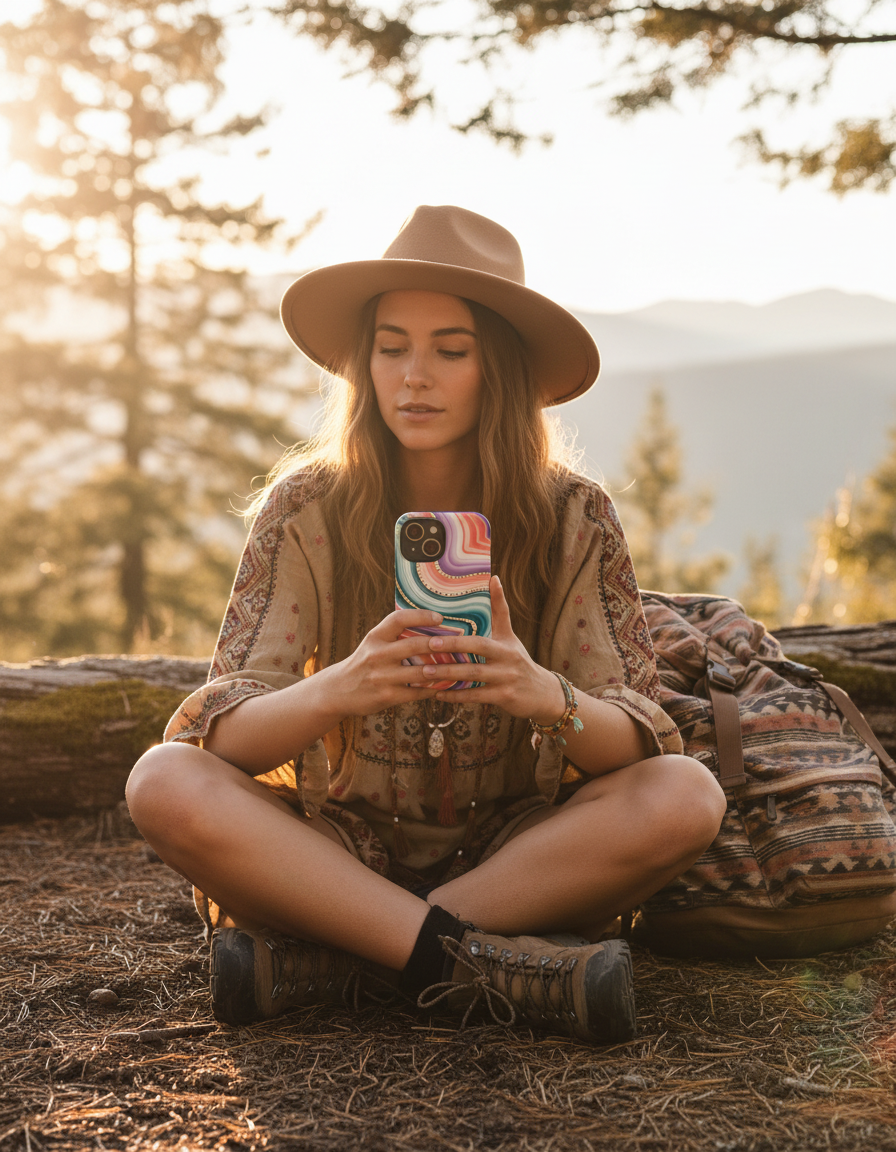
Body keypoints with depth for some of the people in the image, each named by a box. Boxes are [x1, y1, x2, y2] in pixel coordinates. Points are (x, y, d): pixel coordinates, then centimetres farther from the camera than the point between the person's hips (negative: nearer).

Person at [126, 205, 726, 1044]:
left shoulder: (573, 520, -6)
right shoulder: (305, 511, -7)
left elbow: (640, 743, -11)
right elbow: (223, 736, -13)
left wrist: (547, 698, -35)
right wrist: (335, 691, -36)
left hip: (517, 858, 1)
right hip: (340, 852, 0)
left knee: (687, 796, -27)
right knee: (164, 783, -26)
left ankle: (318, 958, -25)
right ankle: (492, 966, -28)